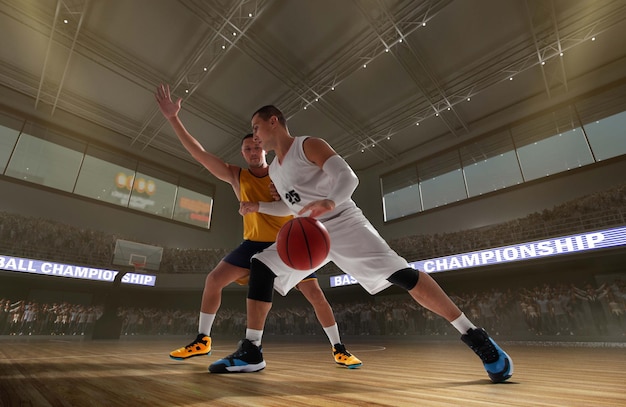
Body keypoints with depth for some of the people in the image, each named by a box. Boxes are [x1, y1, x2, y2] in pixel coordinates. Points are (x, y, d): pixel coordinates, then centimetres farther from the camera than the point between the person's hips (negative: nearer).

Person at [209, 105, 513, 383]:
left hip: (343, 223, -7)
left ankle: (473, 335, -5)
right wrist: (257, 206, 17)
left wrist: (330, 202, -42)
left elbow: (348, 177, -21)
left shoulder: (309, 145, -8)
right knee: (260, 266, -5)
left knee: (400, 273, -20)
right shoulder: (274, 169, 17)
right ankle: (251, 351, 0)